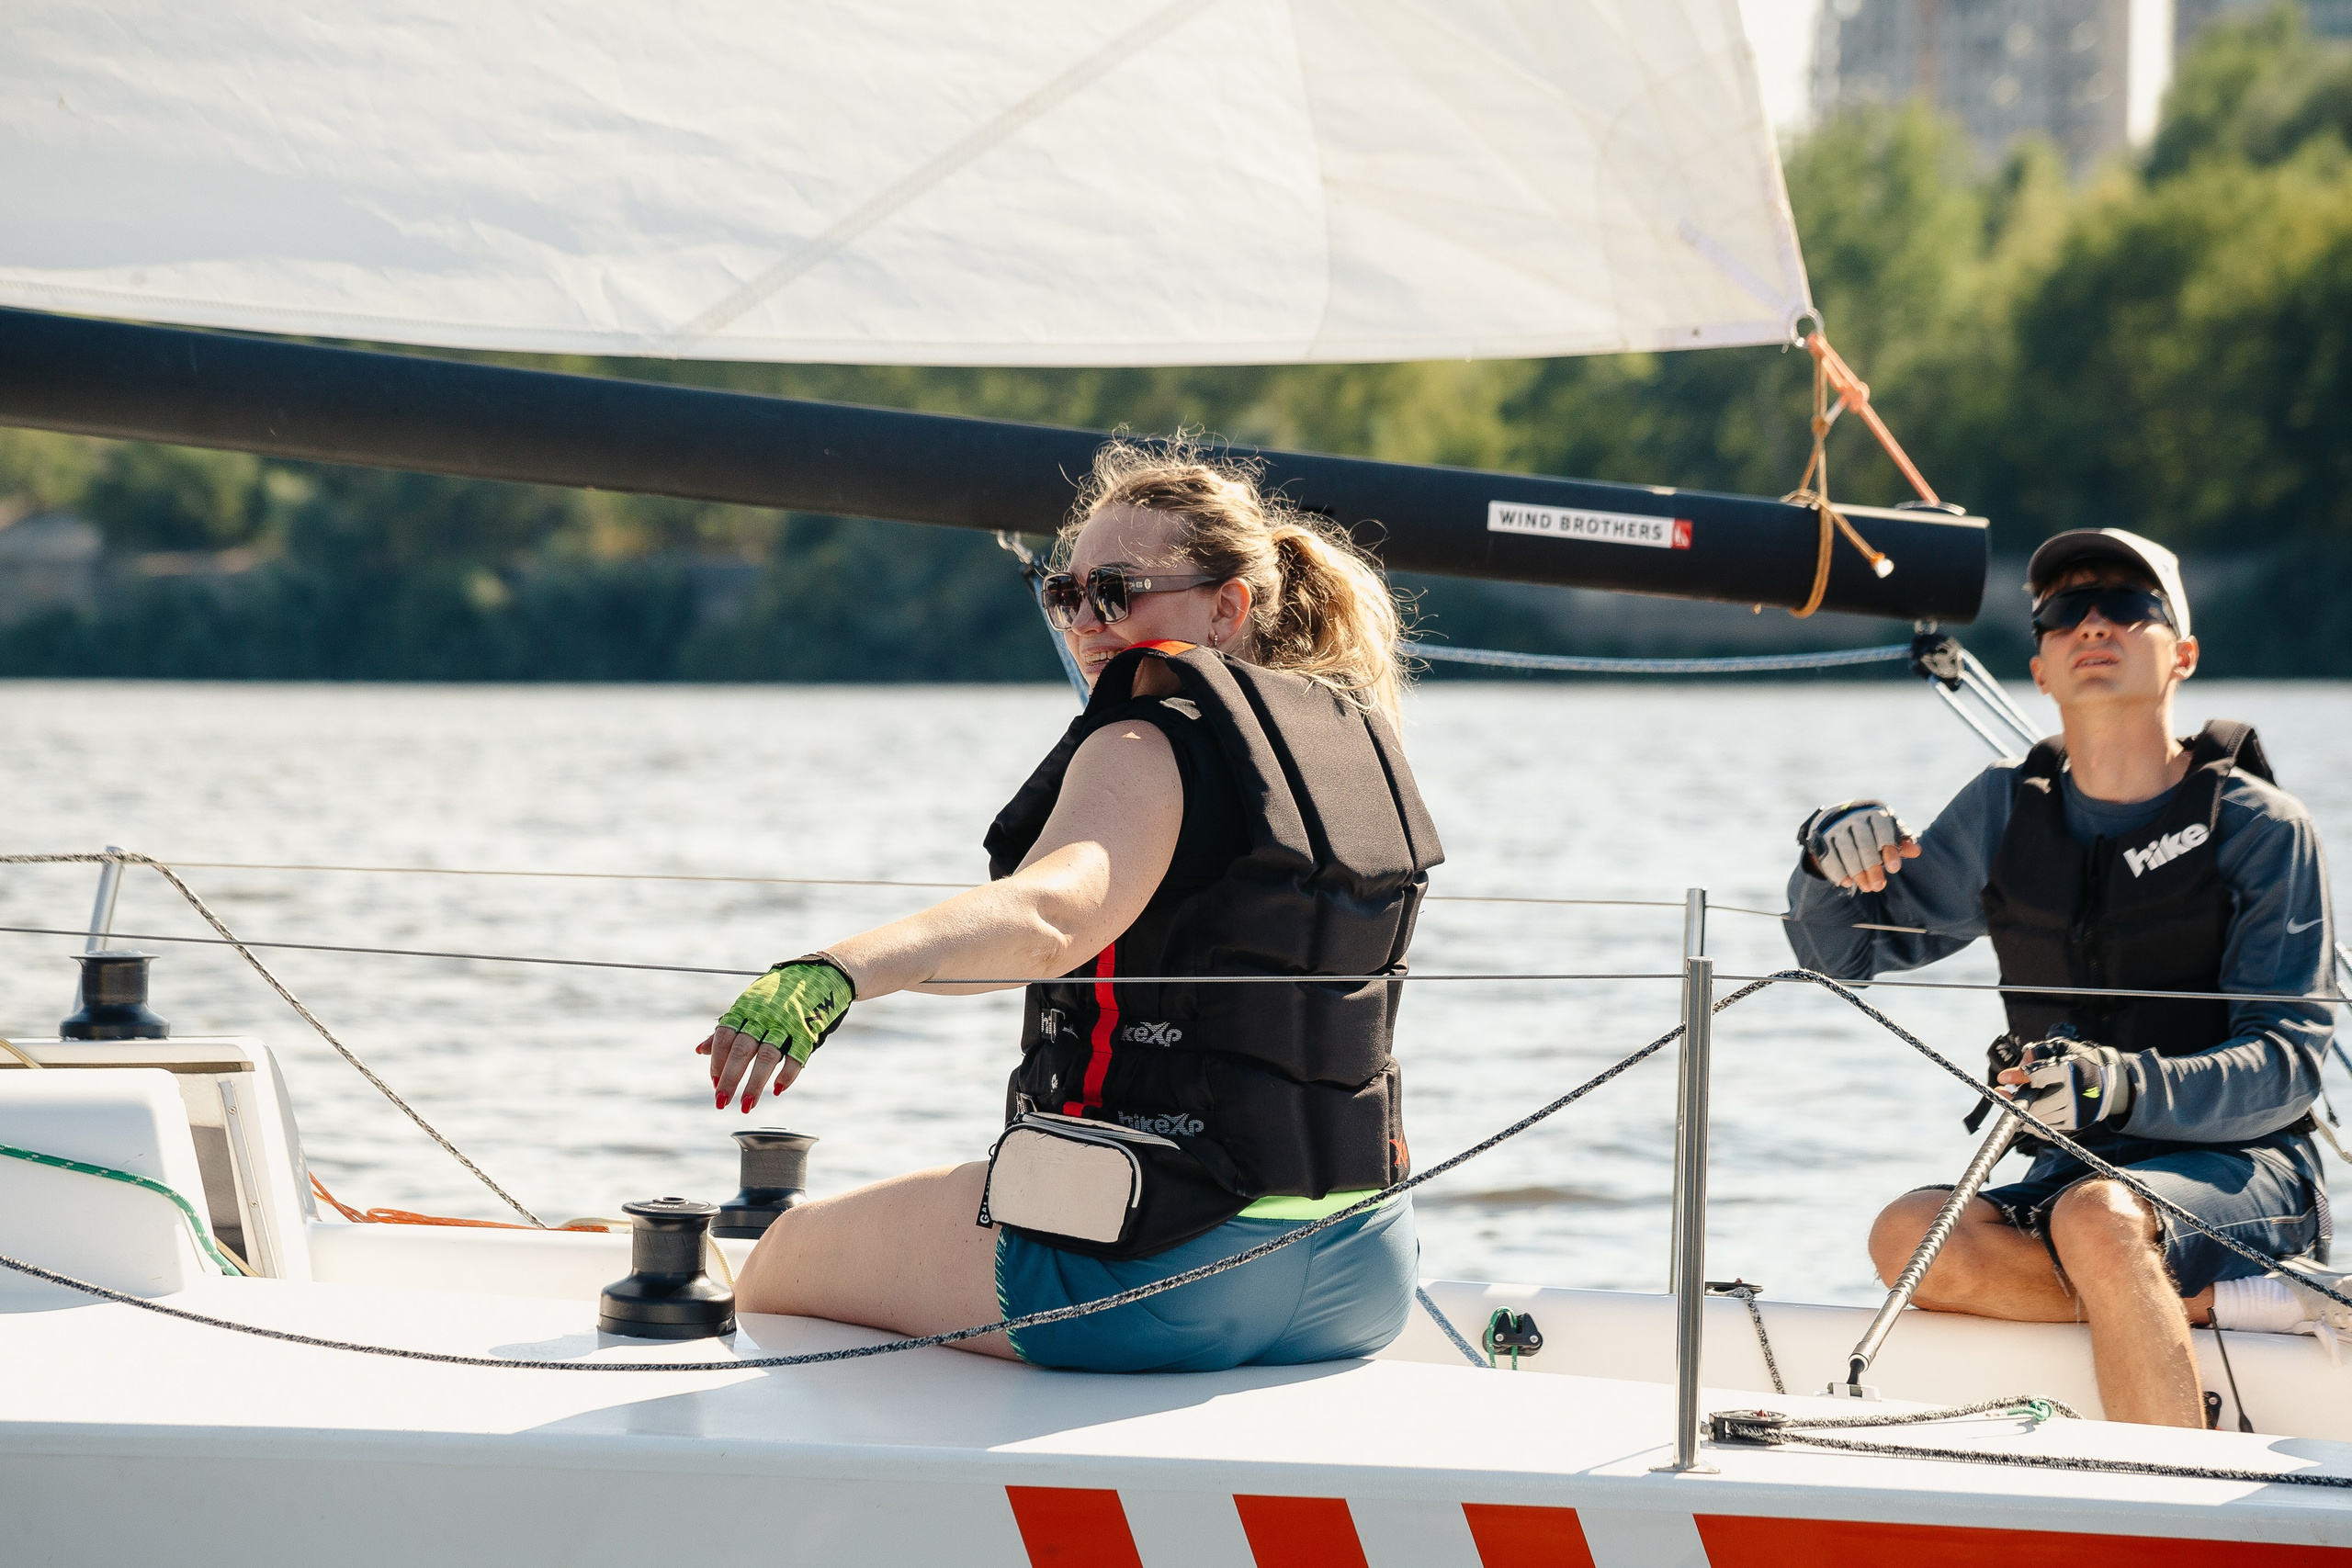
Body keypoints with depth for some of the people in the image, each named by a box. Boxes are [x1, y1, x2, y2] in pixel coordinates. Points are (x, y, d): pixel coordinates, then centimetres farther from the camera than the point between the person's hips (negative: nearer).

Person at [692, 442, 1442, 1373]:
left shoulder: (1148, 747, -15)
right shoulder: (1356, 730, 9)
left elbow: (1045, 914, -38)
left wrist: (832, 974, -52)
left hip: (1169, 1278, -9)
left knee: (784, 1263, 16)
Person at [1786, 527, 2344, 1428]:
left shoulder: (2261, 828, -3)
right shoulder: (2006, 812, 10)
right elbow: (1841, 952, 17)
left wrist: (2129, 1085, -30)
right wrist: (1830, 863, -8)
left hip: (2244, 1170, -4)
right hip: (2078, 1174, 5)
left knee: (2096, 1216, -38)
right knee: (1910, 1236, -28)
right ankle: (2222, 1299, -23)